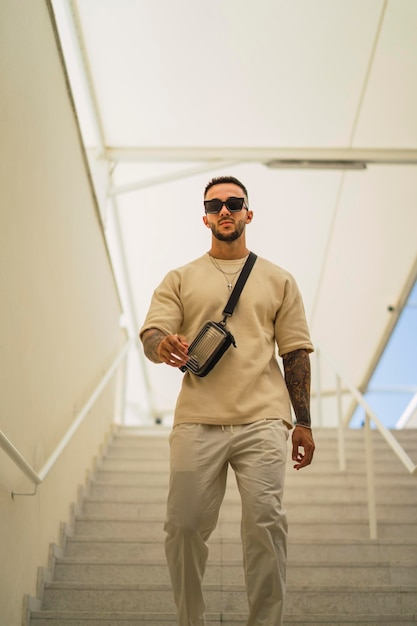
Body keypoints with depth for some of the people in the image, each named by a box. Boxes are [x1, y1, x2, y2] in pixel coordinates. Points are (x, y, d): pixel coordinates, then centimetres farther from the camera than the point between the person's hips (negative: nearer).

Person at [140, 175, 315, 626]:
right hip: (196, 421, 1)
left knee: (265, 522, -10)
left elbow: (296, 353, 13)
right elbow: (150, 334, 4)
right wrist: (164, 346, -22)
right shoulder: (181, 279, 15)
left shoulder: (277, 280, 16)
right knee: (184, 526, -2)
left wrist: (303, 423, 7)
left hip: (262, 422, 0)